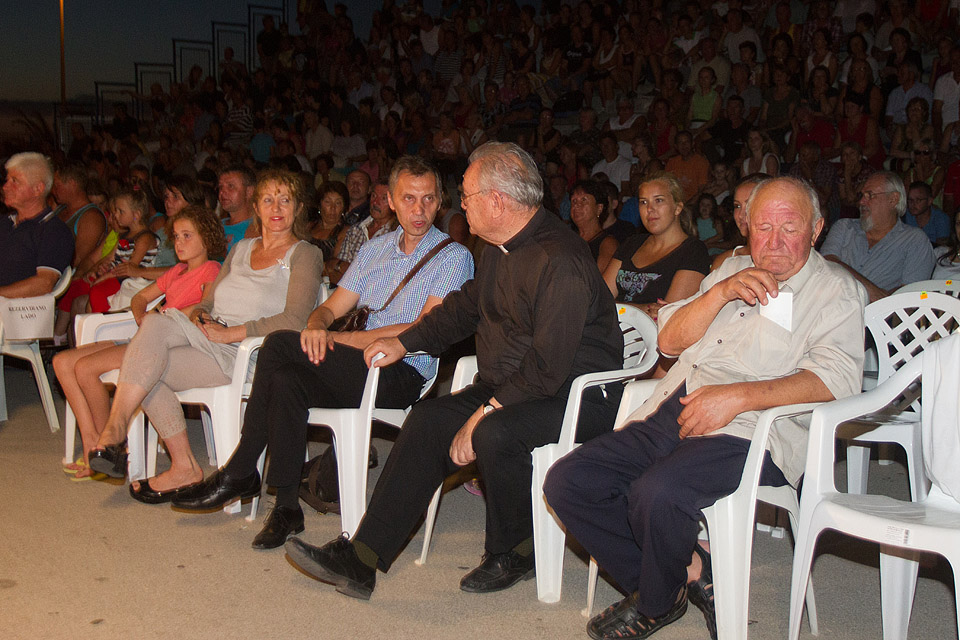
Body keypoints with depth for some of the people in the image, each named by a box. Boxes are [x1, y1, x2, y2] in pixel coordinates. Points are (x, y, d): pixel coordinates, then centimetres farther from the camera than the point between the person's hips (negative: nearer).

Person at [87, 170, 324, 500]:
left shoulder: (304, 254, 2)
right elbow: (208, 301, 23)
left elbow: (294, 319, -12)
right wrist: (199, 316, -3)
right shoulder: (241, 249, 24)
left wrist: (230, 333, -15)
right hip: (208, 340, 6)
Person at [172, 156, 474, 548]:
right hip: (359, 370, 6)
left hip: (403, 375, -6)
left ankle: (240, 473, -10)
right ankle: (286, 507, -16)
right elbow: (331, 307, 17)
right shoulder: (374, 249, 20)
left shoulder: (453, 257, -2)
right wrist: (317, 326, -11)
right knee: (287, 380, -26)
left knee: (281, 345, -22)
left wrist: (337, 338, -14)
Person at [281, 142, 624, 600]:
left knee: (496, 434, -34)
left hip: (576, 395, -9)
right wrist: (404, 342, 22)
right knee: (429, 420, -9)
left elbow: (548, 366, -28)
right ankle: (359, 560, -9)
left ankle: (511, 556, -5)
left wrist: (484, 414, -26)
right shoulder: (499, 249, 8)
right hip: (509, 387, 9)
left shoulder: (559, 262, -24)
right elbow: (464, 308, 26)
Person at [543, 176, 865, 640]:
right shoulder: (733, 268, 24)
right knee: (567, 481, -12)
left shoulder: (835, 291, 6)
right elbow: (670, 340, 17)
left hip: (748, 432, -6)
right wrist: (721, 293, -1)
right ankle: (689, 572, -2)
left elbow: (837, 378, -11)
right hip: (669, 417, 7)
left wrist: (738, 395, -21)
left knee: (657, 493, -34)